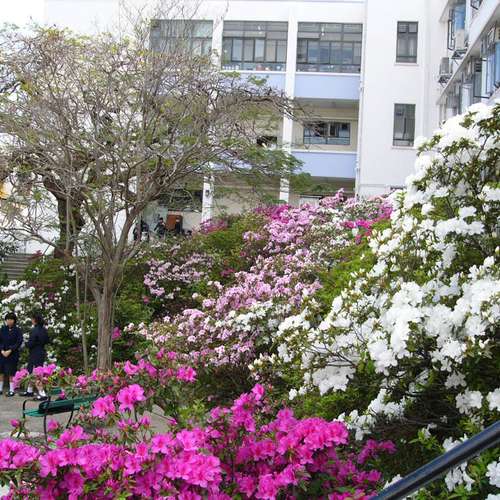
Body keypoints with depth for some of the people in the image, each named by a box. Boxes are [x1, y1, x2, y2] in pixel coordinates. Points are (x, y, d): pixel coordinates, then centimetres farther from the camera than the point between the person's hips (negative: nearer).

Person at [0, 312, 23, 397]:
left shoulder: (17, 330, -2)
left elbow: (19, 342, -8)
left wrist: (10, 351, -14)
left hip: (13, 354, -3)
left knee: (11, 372, -3)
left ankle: (11, 390, 3)